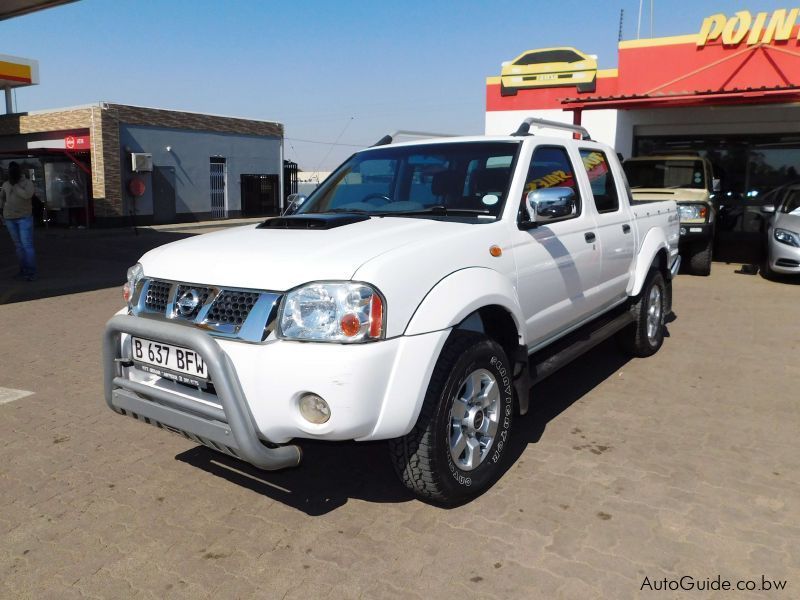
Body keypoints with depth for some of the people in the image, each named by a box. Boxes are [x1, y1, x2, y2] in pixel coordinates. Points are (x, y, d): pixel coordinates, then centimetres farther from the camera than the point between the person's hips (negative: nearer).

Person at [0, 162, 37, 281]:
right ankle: (23, 270, 13)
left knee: (27, 245, -11)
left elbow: (27, 195, -22)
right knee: (18, 245, 8)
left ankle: (31, 272, -9)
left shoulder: (27, 182, -3)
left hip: (24, 217, -5)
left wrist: (15, 185, -13)